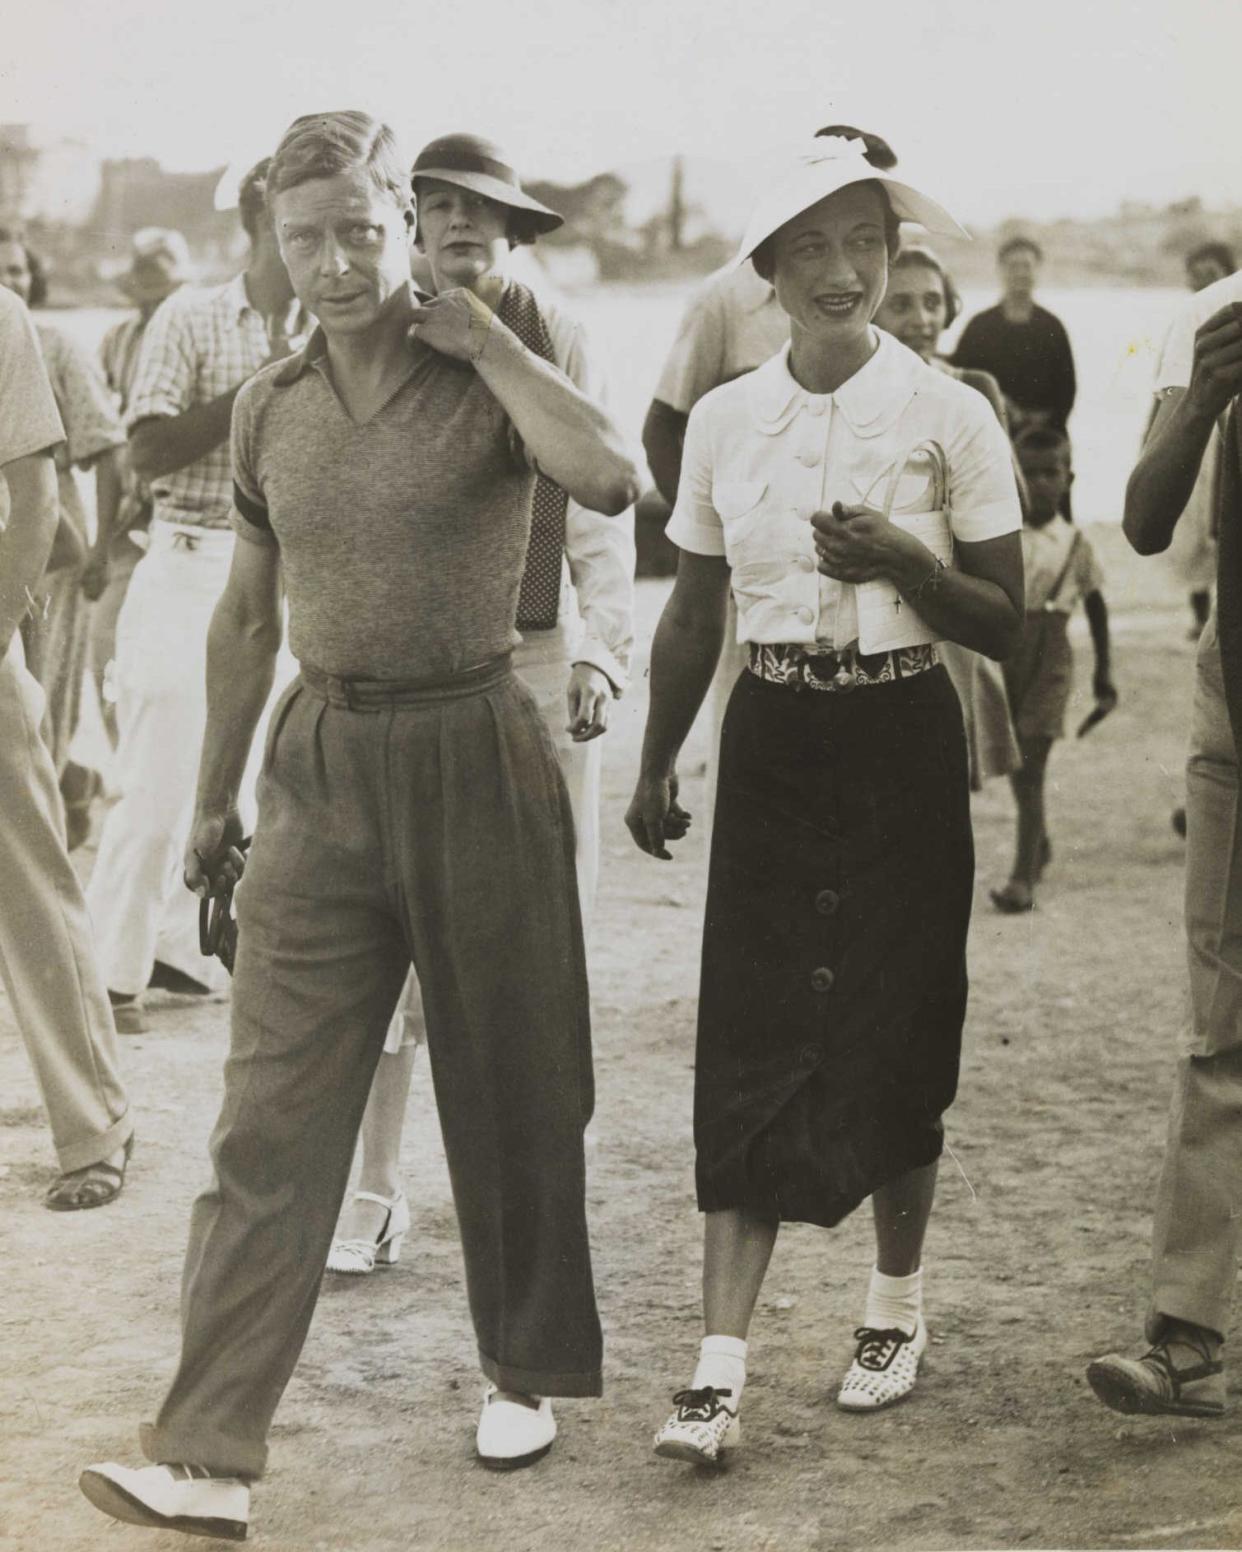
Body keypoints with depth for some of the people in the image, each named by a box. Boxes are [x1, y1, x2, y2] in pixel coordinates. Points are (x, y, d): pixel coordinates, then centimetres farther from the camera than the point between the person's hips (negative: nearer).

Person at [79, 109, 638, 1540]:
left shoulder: (485, 382, -6)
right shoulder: (268, 411, 6)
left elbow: (609, 480, -28)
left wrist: (481, 335, -18)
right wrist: (212, 801, 19)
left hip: (475, 752, -2)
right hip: (321, 767, 3)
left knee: (509, 1095, 10)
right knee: (271, 1119, -3)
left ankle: (527, 1375, 31)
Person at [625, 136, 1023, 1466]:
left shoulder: (949, 416, -4)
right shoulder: (724, 420, 5)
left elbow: (1004, 622, -4)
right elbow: (693, 613, 13)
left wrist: (902, 559, -20)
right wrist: (656, 763, 10)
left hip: (901, 743, -2)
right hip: (771, 744, 2)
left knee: (892, 1033, 5)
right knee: (749, 1042, -5)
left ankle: (896, 1302, 28)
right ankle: (721, 1365, -6)